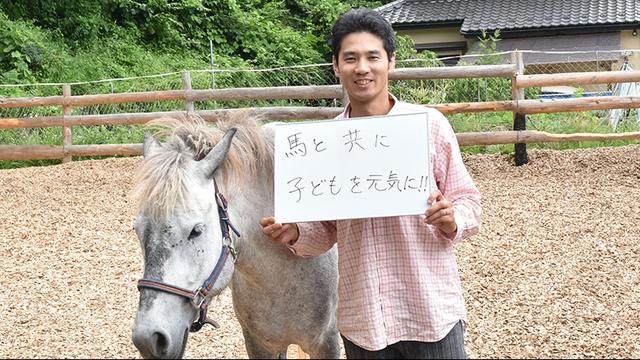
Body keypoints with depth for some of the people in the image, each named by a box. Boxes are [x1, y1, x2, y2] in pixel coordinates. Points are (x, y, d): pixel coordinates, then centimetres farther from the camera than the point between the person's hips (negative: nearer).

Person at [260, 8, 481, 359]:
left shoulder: (429, 124, -5)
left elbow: (468, 201, 1)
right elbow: (326, 229, 10)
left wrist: (451, 221, -20)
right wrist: (295, 234, -10)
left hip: (432, 308, -2)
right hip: (361, 317, 2)